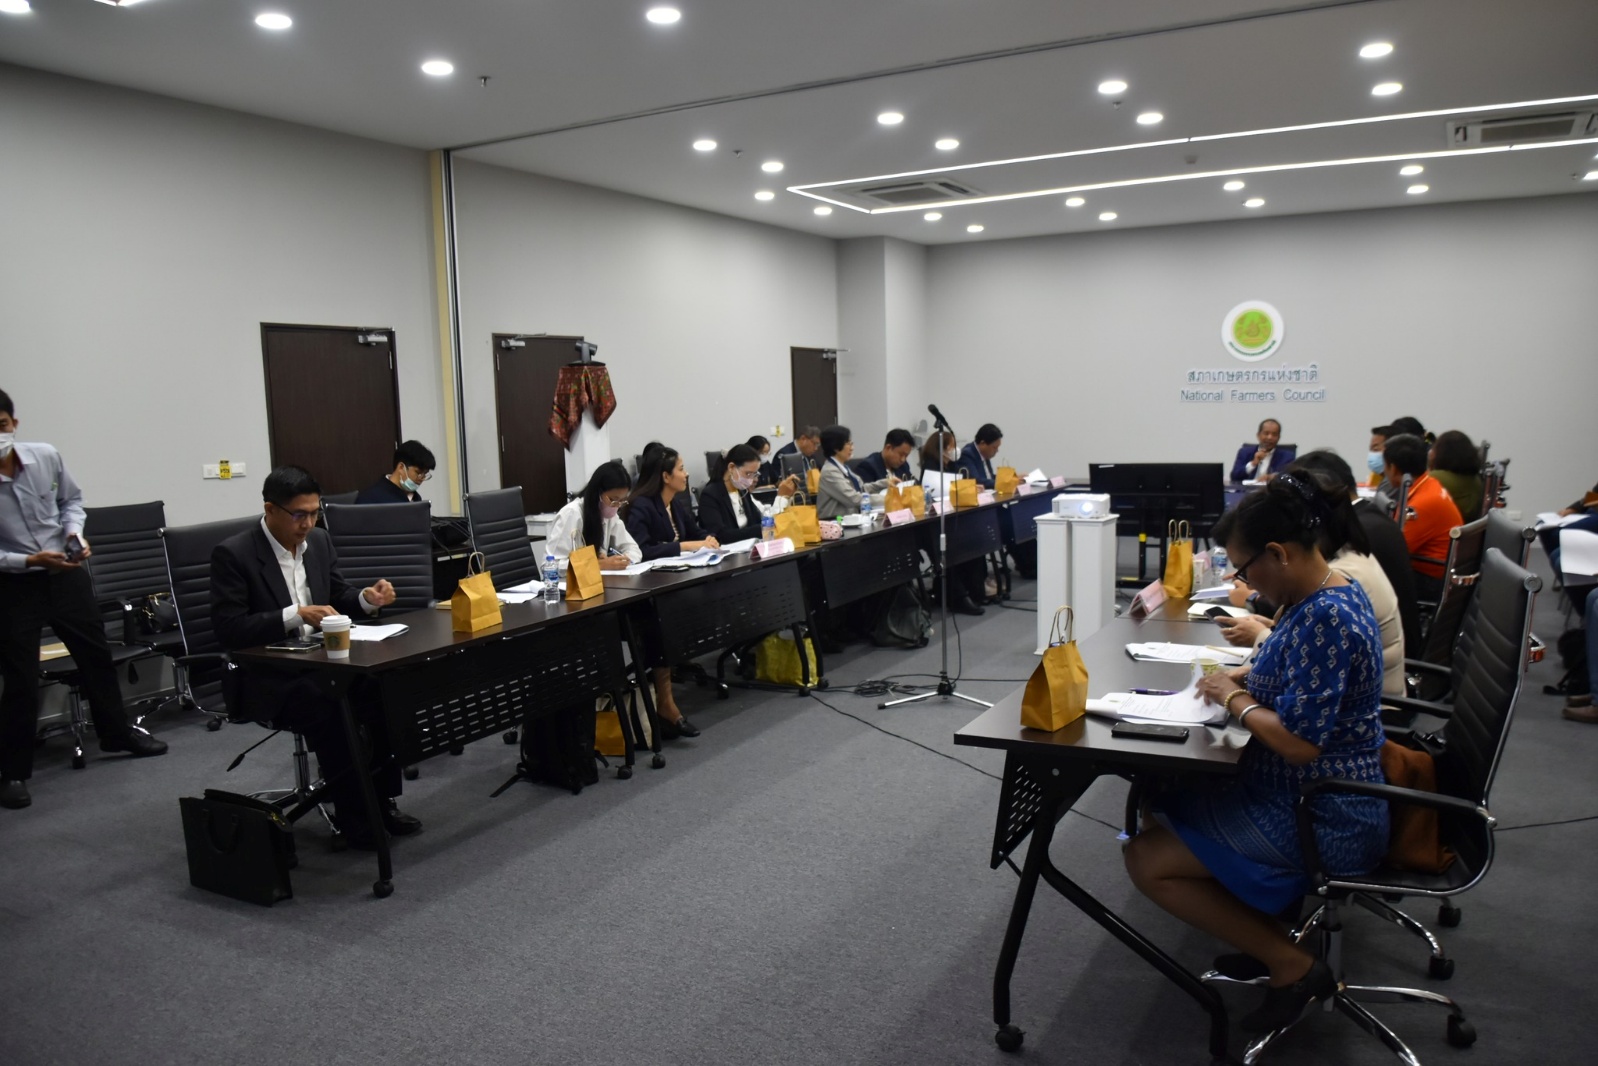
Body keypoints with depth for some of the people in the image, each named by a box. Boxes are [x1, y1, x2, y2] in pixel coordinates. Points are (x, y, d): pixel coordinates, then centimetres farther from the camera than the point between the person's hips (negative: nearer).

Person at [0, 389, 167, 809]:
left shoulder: (46, 457, -10)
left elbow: (71, 499, 8)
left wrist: (74, 533, -9)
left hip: (66, 572, 4)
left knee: (96, 652, 17)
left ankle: (116, 732, 38)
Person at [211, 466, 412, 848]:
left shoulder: (319, 541, 6)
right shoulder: (232, 554, -12)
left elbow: (339, 596, 15)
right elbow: (229, 629, -18)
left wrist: (367, 597, -9)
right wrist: (295, 615, -27)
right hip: (266, 677, -5)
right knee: (328, 708, -33)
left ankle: (381, 799, -9)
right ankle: (350, 811, -16)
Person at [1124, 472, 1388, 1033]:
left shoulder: (1325, 617, -27)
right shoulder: (1327, 590, 4)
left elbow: (1300, 742, -30)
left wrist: (1236, 700, -15)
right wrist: (1247, 675, 4)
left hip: (1322, 821, -11)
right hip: (1316, 793, 11)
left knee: (1147, 860, -10)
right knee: (1159, 804, 17)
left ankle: (1293, 966, 0)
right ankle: (1270, 941, 18)